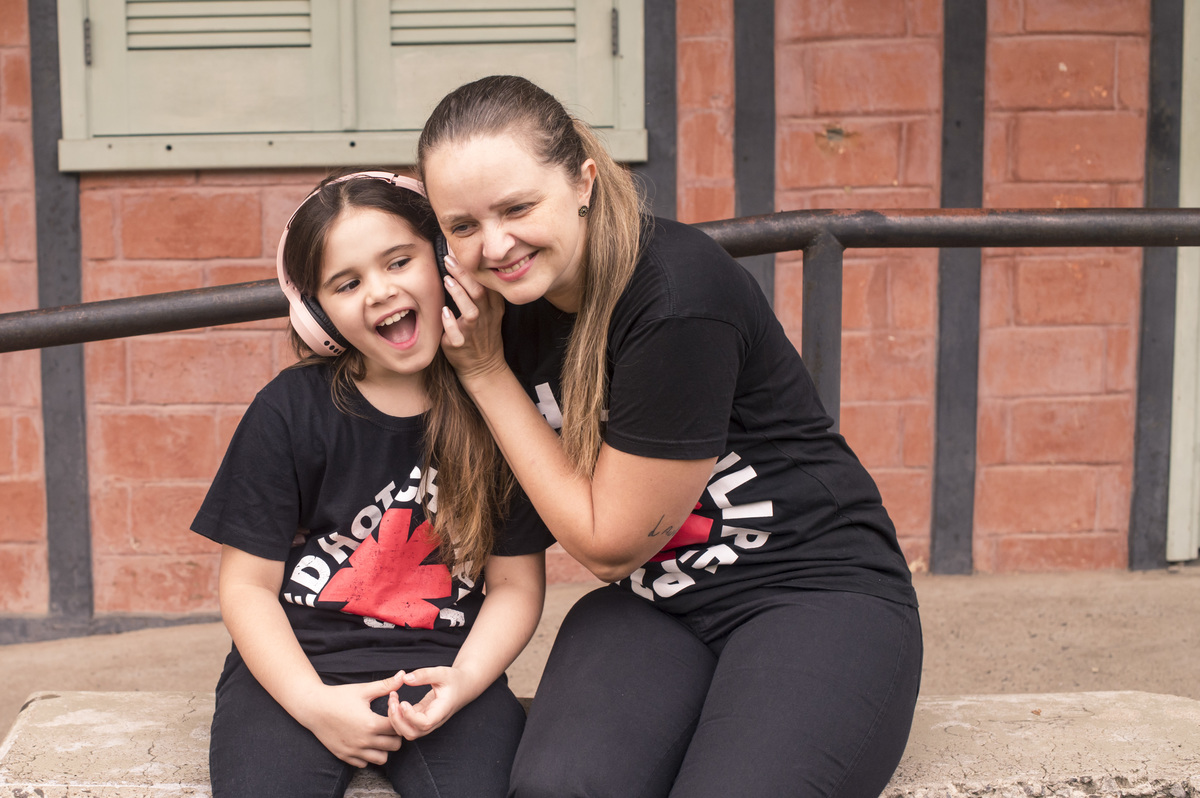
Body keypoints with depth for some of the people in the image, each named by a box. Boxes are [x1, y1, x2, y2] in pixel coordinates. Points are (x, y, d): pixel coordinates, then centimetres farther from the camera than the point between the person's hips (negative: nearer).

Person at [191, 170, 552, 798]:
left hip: (438, 662, 0)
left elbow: (516, 584, 4)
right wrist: (315, 704, -13)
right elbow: (247, 584, 0)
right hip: (295, 662, 0)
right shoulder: (290, 411, -3)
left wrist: (462, 682, -13)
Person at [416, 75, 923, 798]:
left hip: (818, 586, -5)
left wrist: (486, 373, -8)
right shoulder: (509, 297, 0)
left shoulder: (678, 299, -21)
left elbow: (606, 541, -11)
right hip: (653, 606, 5)